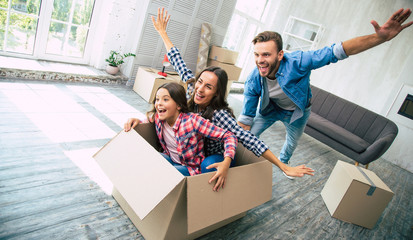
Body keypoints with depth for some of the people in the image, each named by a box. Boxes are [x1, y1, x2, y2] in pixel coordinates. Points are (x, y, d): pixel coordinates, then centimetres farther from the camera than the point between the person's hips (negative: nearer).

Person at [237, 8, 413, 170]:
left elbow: (336, 51, -38)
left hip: (297, 112, 0)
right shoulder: (253, 81, -33)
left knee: (291, 144, 23)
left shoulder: (297, 62, -41)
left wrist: (380, 37, -48)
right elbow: (246, 118, -25)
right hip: (271, 109, 0)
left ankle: (283, 163, 58)